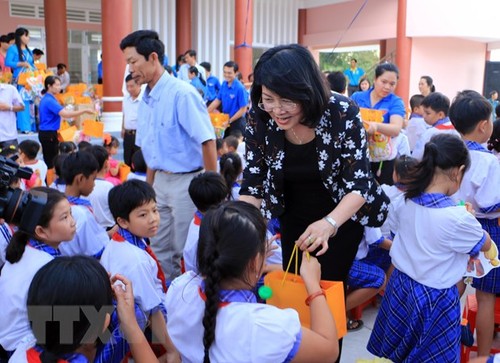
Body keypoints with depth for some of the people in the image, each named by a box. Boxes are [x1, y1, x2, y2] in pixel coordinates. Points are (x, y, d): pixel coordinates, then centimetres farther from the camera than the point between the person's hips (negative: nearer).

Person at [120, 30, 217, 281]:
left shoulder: (182, 94, -17)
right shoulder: (145, 99, 8)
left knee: (187, 250, 4)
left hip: (186, 181, -8)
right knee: (160, 250, 15)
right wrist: (149, 186, 16)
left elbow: (207, 141, -19)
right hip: (160, 181, 8)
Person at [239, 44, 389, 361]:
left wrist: (329, 223, -45)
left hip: (342, 217, -3)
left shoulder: (343, 114, -29)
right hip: (293, 218, 3)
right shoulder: (260, 120, -21)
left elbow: (359, 183, -27)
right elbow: (253, 183, -14)